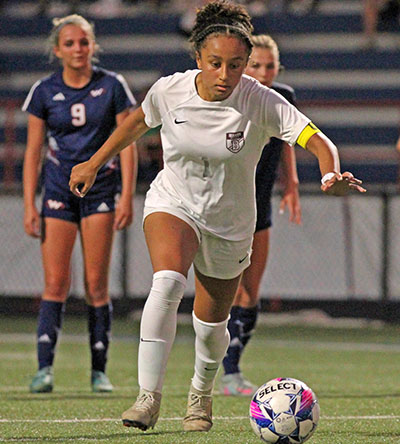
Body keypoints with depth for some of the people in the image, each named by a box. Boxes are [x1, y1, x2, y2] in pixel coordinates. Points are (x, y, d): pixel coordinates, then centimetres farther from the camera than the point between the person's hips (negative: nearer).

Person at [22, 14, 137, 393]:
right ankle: (44, 368, -11)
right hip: (58, 189, 1)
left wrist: (127, 197, -8)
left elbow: (127, 144, 0)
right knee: (55, 282, -7)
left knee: (96, 284, -2)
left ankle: (99, 370, 4)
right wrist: (29, 205, -2)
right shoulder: (44, 91, 2)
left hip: (100, 190, -1)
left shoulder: (112, 86, -2)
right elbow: (32, 151, 4)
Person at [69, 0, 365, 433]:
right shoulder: (168, 90, -15)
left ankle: (201, 392, 46)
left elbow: (319, 142, -28)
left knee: (211, 325, 12)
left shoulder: (261, 102, -22)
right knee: (167, 282, -31)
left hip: (230, 226, 0)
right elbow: (138, 121, 7)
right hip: (171, 205, 0)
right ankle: (149, 396, -28)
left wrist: (331, 175, -49)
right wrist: (93, 164, 16)